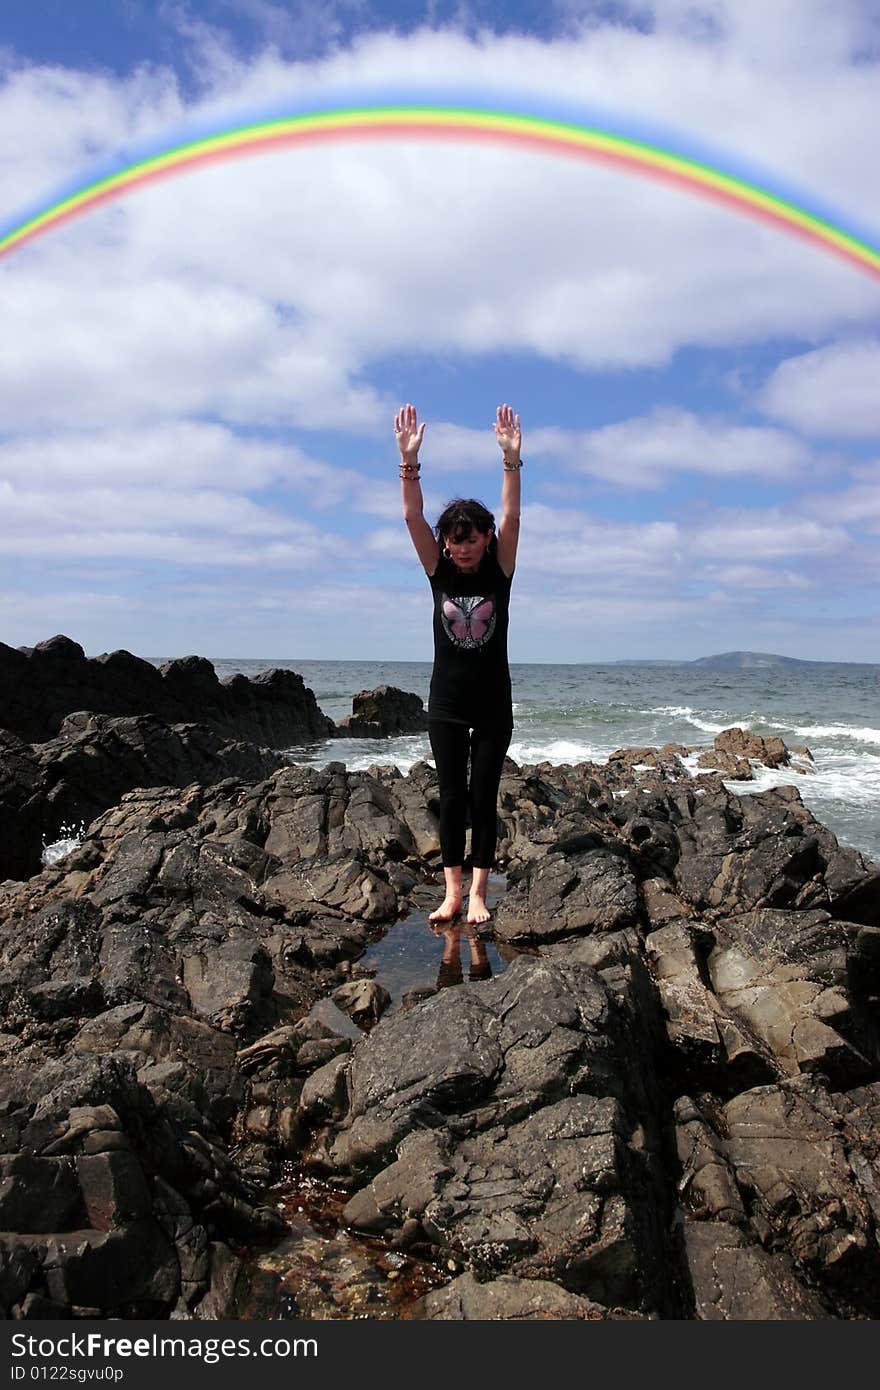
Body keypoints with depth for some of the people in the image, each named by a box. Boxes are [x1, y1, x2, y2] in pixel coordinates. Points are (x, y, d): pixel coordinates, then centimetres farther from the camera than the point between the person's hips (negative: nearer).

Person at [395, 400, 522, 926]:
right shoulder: (440, 572, -1)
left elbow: (511, 517, -17)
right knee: (451, 797, 5)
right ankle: (452, 892, 11)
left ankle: (478, 893, 10)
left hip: (493, 706, -1)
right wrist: (410, 462, -27)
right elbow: (413, 517, -13)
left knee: (484, 797, 3)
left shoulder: (499, 572, -3)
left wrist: (512, 460, -31)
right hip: (447, 705, 1)